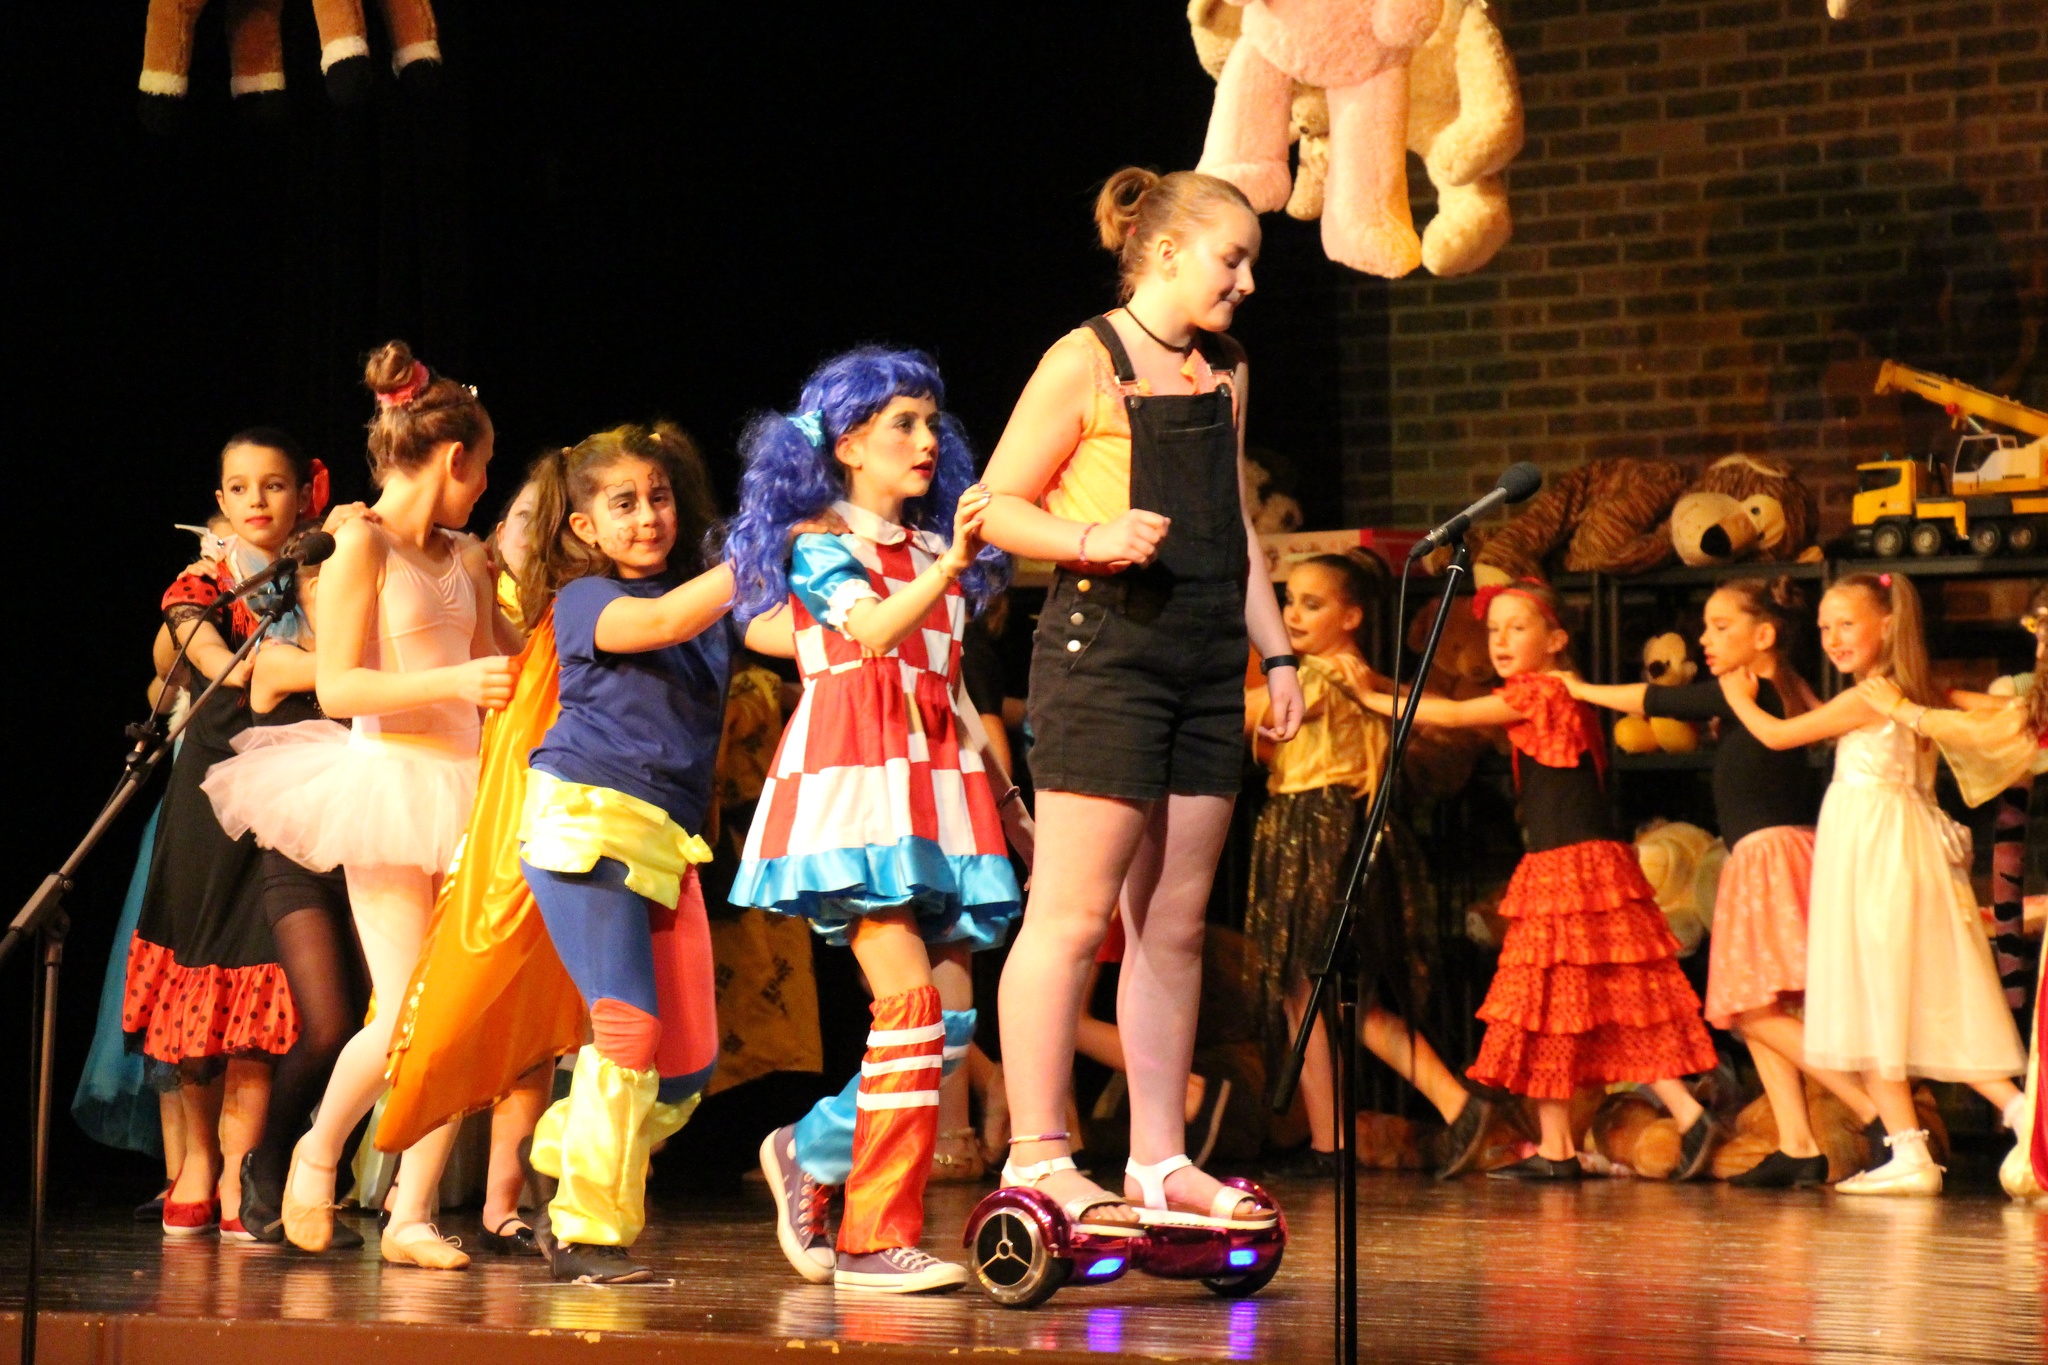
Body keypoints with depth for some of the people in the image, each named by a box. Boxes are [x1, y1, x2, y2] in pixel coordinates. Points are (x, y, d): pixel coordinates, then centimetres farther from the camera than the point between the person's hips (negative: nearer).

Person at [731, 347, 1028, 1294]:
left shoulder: (938, 556, 22)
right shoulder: (818, 547, 2)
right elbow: (873, 628, -18)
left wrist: (1007, 794, 22)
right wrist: (949, 565, -33)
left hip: (936, 787, 7)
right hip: (855, 779, -7)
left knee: (952, 1015, -3)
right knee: (910, 1001, -17)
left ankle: (812, 1152, 18)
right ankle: (876, 1240, -13)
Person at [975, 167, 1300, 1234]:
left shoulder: (1225, 375, 18)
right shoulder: (1086, 363, -4)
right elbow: (997, 507, -6)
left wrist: (1275, 653, 18)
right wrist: (1094, 538, -22)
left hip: (1204, 665, 7)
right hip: (1103, 653, -7)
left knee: (1175, 922, 7)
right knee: (1073, 914, -8)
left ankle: (1160, 1158, 12)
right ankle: (1037, 1155, -5)